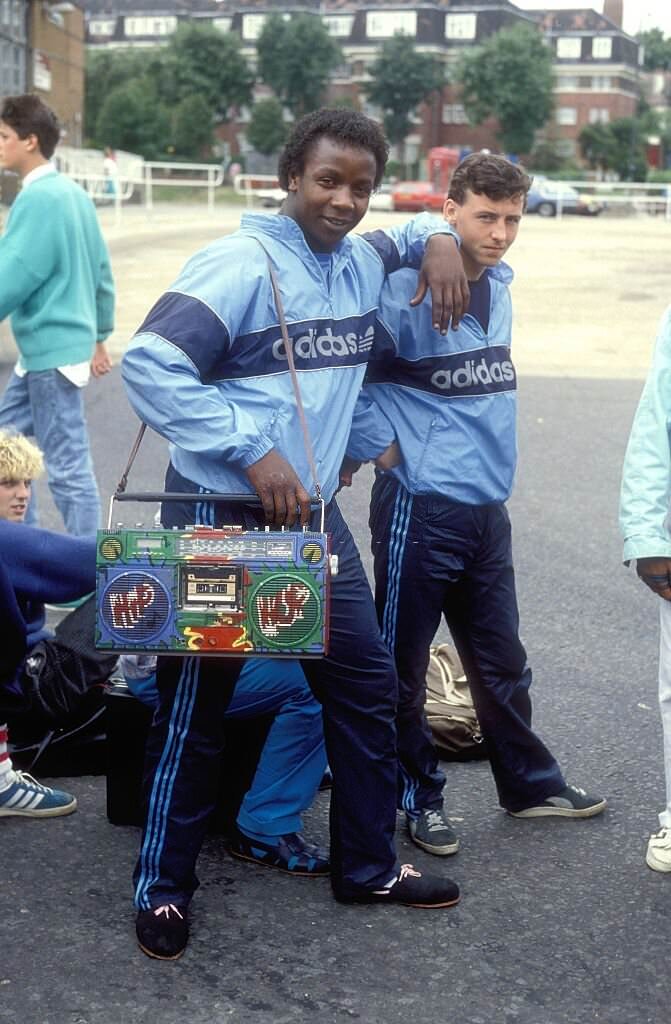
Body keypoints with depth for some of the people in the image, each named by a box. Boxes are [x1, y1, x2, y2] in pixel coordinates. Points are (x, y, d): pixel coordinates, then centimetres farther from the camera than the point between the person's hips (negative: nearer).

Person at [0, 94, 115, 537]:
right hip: (43, 348, 10)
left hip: (52, 349, -10)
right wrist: (99, 335, 24)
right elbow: (101, 269, 17)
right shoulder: (74, 193, 11)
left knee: (68, 466, -3)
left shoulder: (38, 198, -17)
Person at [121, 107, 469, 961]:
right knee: (194, 707, 3)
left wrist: (436, 239, 9)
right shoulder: (241, 263, -15)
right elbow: (149, 363, -24)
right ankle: (163, 888, 20)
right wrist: (254, 451, -26)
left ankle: (366, 867, 29)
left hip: (314, 516, 8)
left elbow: (395, 238, 34)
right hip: (220, 520, -7)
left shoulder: (360, 264, 10)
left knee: (364, 685, 12)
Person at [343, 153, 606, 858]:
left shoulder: (499, 285, 8)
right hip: (420, 506, -7)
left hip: (487, 503, 7)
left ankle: (530, 784, 34)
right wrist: (378, 448, -13)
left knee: (500, 657, 19)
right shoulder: (405, 291, -16)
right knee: (402, 662, 8)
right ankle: (418, 797, 23)